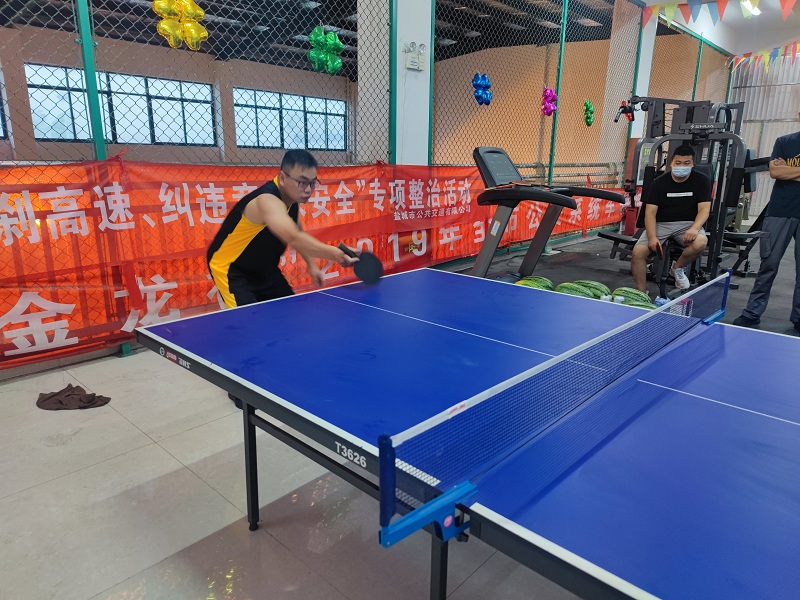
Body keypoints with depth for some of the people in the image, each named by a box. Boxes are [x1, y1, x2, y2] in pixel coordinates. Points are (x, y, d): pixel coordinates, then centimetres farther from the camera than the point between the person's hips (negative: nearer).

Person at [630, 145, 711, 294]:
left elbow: (704, 209, -8)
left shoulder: (701, 181, 1)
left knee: (700, 242, -34)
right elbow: (650, 211, -6)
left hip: (687, 223, 0)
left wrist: (694, 228, -30)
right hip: (661, 224, 0)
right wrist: (652, 237, -21)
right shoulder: (659, 182, 0)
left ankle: (678, 268, -2)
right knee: (637, 252, -23)